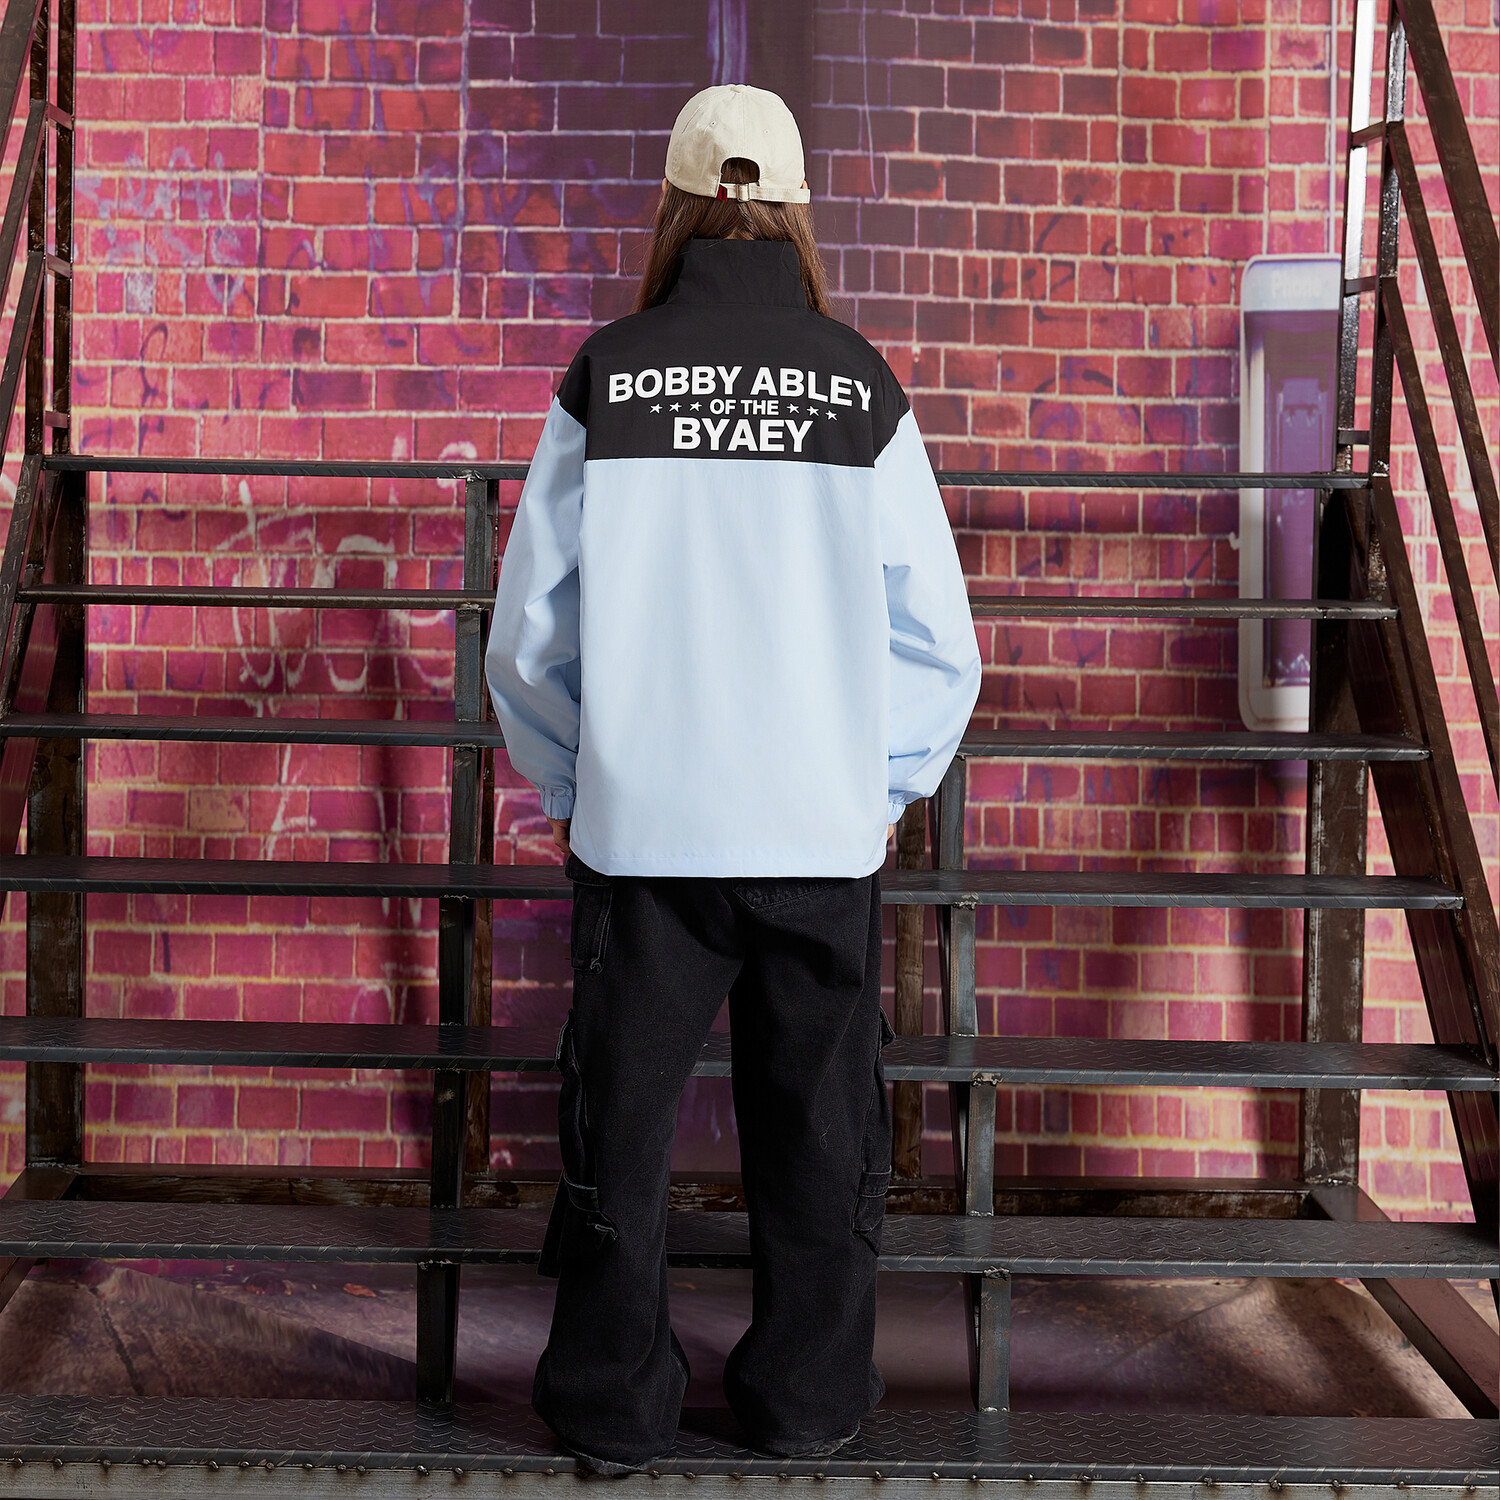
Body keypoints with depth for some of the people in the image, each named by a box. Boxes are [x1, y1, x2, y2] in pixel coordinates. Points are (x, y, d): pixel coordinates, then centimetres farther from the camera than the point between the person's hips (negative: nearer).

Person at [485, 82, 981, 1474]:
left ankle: (612, 1400, 25)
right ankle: (807, 1390, 27)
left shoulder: (606, 375, -3)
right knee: (816, 1126, 15)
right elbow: (935, 638, 0)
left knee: (620, 1117, 13)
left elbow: (529, 630, -1)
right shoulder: (862, 384, -1)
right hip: (823, 825, 1)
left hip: (639, 825, 0)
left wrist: (567, 788, 13)